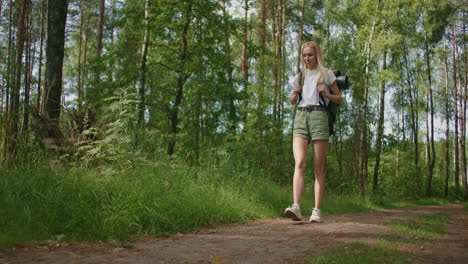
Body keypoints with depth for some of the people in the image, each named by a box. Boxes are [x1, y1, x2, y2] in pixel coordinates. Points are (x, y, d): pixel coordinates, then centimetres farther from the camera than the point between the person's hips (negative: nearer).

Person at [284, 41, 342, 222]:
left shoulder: (326, 74, 11)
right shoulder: (299, 76, 21)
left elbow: (339, 99, 13)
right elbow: (292, 101, 29)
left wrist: (326, 94, -6)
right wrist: (295, 93, 7)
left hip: (319, 116, -2)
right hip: (300, 117, 3)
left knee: (319, 168, -4)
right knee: (299, 163, -16)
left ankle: (316, 211, -3)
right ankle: (296, 207, -28)